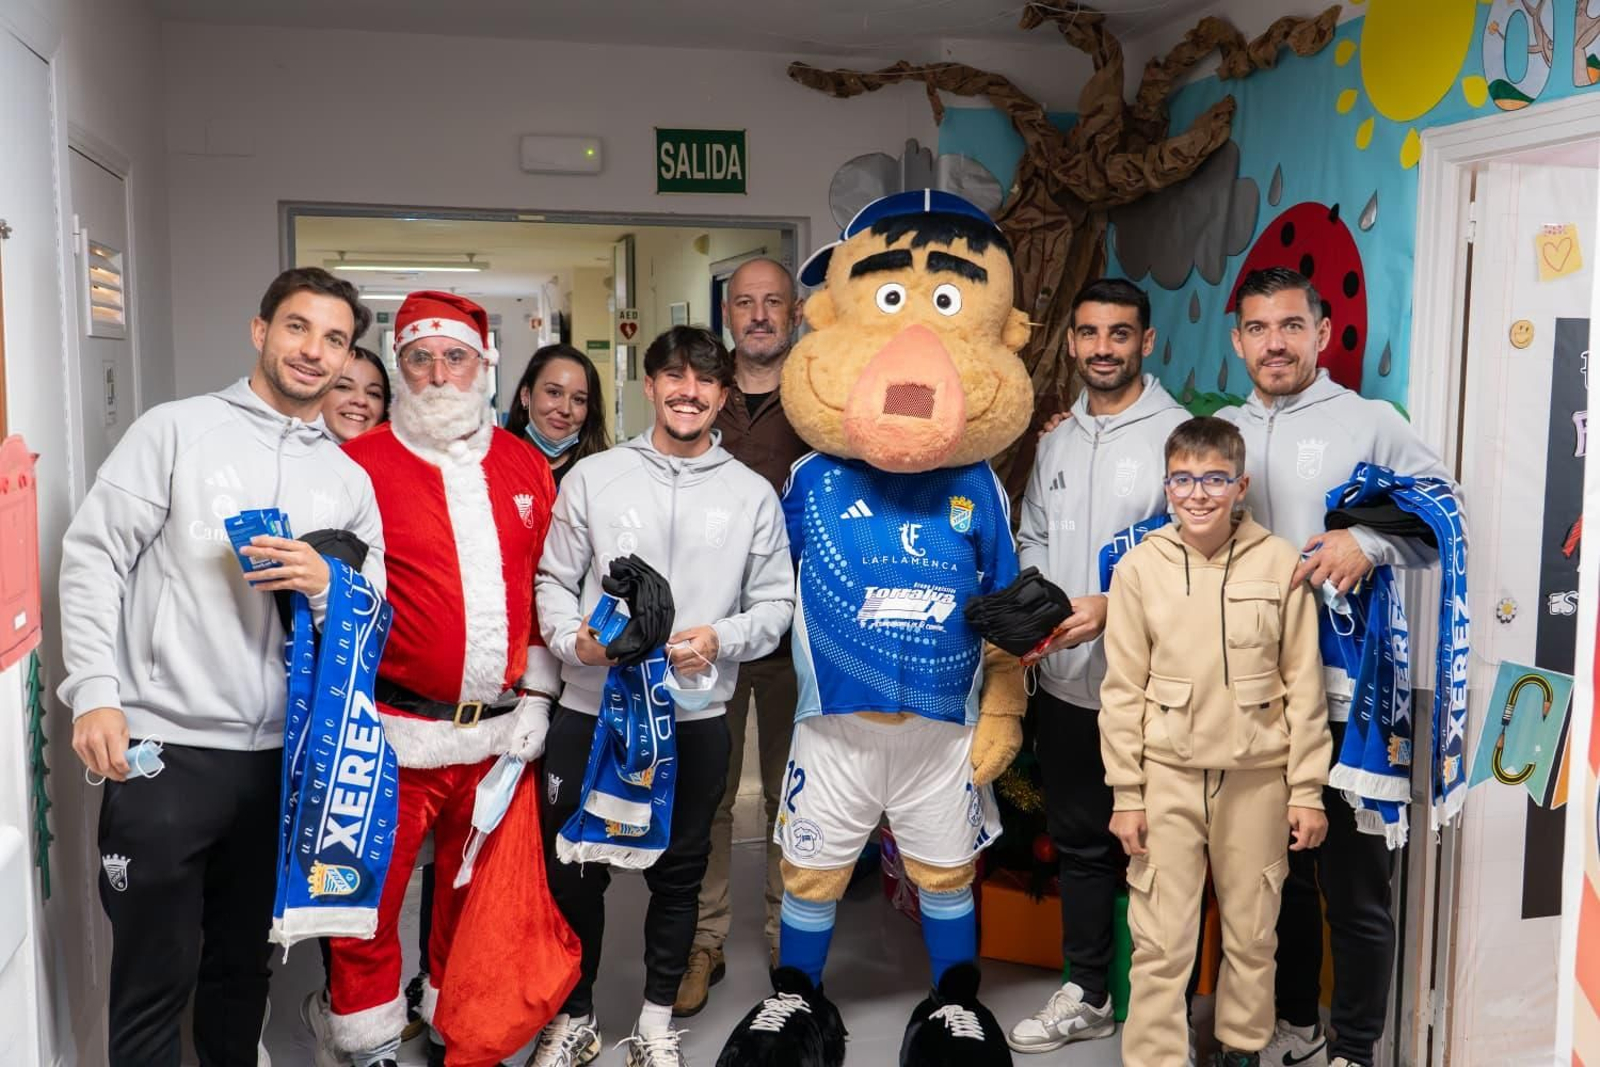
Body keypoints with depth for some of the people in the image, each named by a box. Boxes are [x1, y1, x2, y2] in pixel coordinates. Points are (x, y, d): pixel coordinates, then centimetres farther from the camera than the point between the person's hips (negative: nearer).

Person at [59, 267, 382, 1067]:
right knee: (155, 975, 3)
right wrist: (96, 693, -15)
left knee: (244, 961, 19)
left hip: (279, 756, 4)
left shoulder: (350, 480, 11)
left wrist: (325, 586, -12)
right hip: (164, 747, -4)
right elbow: (92, 556, -5)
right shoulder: (177, 430, 0)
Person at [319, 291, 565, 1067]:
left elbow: (548, 591, 12)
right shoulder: (361, 464, -2)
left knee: (475, 894, 16)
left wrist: (536, 697, 8)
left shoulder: (527, 468, 8)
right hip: (395, 733, -3)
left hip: (500, 732, 3)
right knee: (369, 898, 4)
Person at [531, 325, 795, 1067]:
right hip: (591, 710, 0)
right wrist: (572, 639, -16)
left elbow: (776, 602, 3)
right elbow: (554, 581, 4)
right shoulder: (592, 477, 2)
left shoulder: (753, 493, 2)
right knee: (574, 870, 9)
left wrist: (722, 638, -15)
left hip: (696, 717, 1)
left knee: (679, 871, 13)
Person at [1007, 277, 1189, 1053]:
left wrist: (1114, 606, -22)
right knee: (1078, 840, 17)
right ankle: (1086, 995, 33)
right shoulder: (1055, 441, 11)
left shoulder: (1177, 433, -9)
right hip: (1064, 681, 6)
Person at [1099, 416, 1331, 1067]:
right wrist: (1126, 794, -2)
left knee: (1253, 933, 15)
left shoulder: (1280, 563, -4)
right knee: (1160, 943, 3)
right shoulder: (1139, 566, -4)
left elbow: (1304, 685, 0)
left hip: (1257, 777, 1)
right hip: (1167, 776, 0)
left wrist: (1308, 790, -1)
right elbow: (1123, 689, -1)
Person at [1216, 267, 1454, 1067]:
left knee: (1355, 887, 3)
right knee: (1278, 873, 18)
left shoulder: (1369, 422, -2)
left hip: (1346, 699, -4)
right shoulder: (1219, 432, 12)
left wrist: (1368, 544, -21)